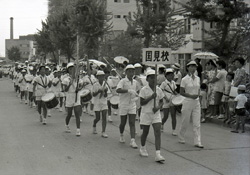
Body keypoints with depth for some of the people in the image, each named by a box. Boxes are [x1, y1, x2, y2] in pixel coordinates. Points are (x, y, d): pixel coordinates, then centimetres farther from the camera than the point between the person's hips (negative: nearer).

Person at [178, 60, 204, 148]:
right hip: (187, 102, -4)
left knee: (197, 123, -1)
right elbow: (181, 92, -8)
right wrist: (191, 96, -18)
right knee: (185, 122, 6)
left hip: (196, 102, 4)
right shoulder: (184, 79, -7)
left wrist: (197, 95, -2)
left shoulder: (198, 78, 7)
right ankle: (181, 138, 27)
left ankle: (197, 142, 0)